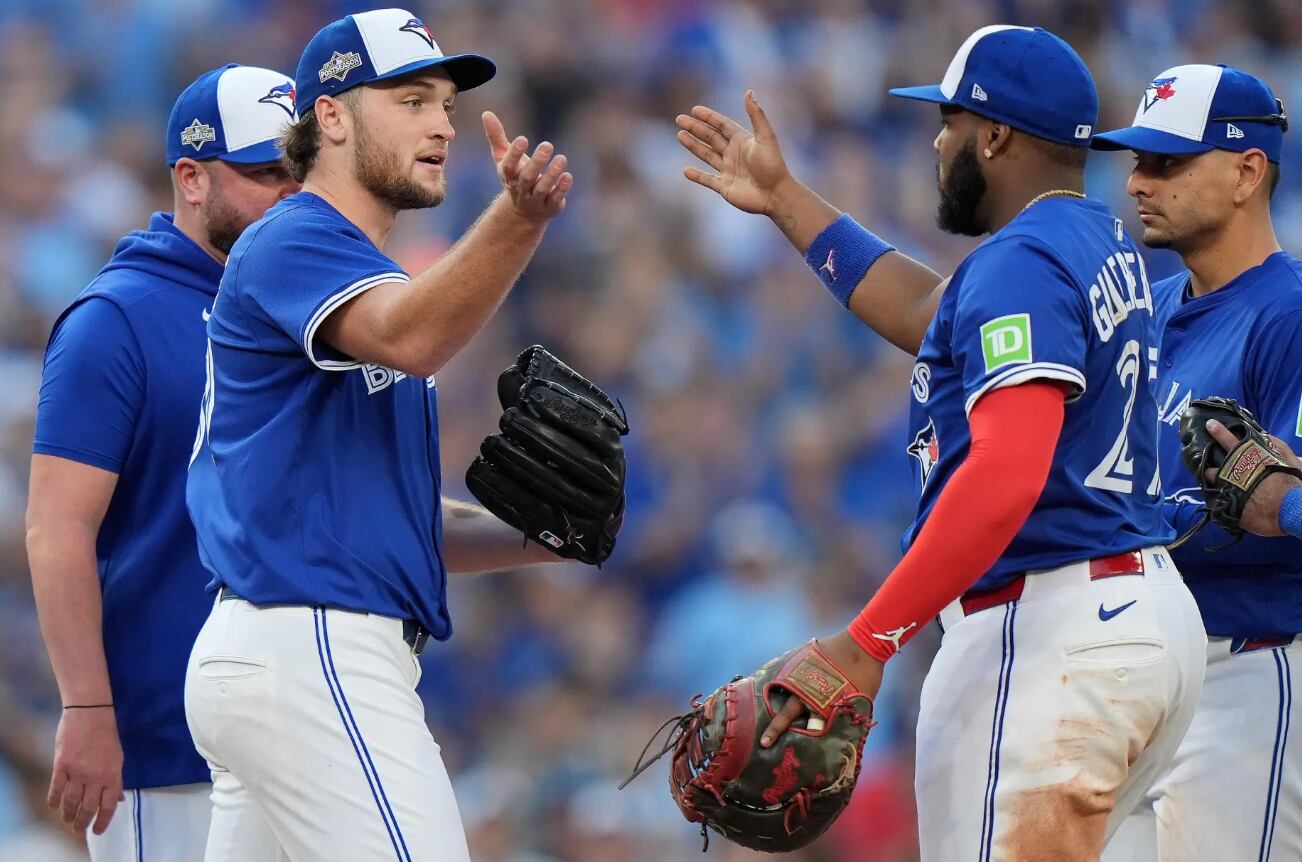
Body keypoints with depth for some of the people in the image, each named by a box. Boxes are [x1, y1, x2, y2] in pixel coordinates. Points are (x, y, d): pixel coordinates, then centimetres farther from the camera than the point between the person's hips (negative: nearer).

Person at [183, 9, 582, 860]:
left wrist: (539, 535, 9)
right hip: (307, 655, -10)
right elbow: (406, 337, -31)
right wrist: (519, 218, -46)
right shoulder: (292, 243, -7)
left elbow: (395, 513, 25)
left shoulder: (356, 272, 23)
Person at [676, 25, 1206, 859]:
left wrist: (868, 642, -28)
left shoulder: (1020, 263, -13)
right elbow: (929, 318, 33)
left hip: (1045, 633, -10)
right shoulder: (1103, 246, 17)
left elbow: (1007, 474, -26)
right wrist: (785, 199, 40)